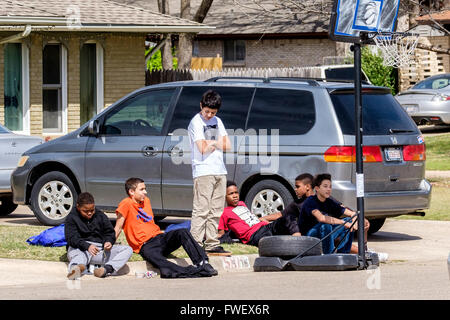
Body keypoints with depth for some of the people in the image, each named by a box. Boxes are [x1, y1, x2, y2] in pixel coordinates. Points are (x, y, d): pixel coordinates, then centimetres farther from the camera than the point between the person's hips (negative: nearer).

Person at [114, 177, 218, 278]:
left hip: (160, 237, 7)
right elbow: (118, 228, -5)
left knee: (183, 232, -23)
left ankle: (202, 262, -31)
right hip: (146, 246, -7)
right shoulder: (127, 204, -4)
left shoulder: (146, 201, 17)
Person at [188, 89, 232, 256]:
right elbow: (203, 148, -15)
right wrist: (217, 142, 3)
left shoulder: (217, 121, 16)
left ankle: (212, 244, 11)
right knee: (201, 210, -11)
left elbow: (227, 145, 10)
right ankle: (196, 246, -13)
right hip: (203, 171, -7)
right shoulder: (196, 122, -5)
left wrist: (211, 144, -5)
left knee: (216, 211, 7)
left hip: (219, 171, 7)